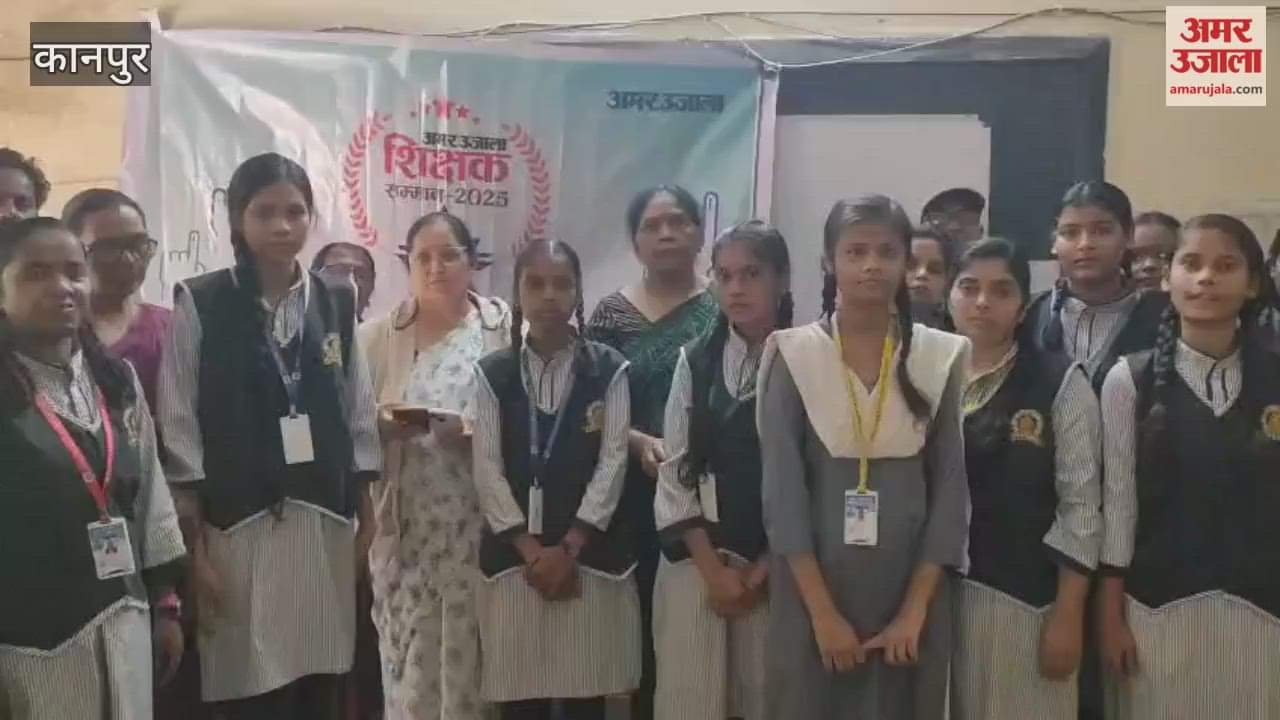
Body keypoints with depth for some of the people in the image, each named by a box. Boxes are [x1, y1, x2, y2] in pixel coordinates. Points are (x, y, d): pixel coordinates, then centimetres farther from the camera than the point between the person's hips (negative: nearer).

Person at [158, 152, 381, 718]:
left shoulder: (336, 303, 7)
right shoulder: (200, 304, -3)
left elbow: (360, 419, 10)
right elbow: (179, 429, -4)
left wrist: (368, 524, 7)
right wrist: (194, 545, -7)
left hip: (325, 524, 3)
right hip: (238, 524, -3)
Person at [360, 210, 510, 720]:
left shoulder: (504, 326, 2)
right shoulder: (378, 336, 8)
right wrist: (381, 425, -10)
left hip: (479, 521, -1)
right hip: (405, 522, 2)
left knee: (470, 649, 2)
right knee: (409, 647, 4)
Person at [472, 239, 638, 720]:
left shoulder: (609, 369, 1)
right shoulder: (492, 373, 5)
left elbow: (612, 464, -4)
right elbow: (487, 470, -1)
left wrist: (568, 548, -11)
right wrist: (533, 551, -9)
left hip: (591, 555, -1)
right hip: (514, 557, 1)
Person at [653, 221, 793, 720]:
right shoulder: (695, 361, 4)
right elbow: (675, 468, 2)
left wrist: (762, 570, -7)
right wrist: (714, 570, -5)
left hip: (777, 563, -1)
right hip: (697, 558, 2)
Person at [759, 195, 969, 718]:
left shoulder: (941, 357, 1)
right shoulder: (792, 355, -3)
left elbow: (951, 488, 1)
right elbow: (782, 489, -7)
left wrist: (915, 609, -6)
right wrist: (823, 613, -11)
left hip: (910, 595, 1)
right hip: (812, 593, -1)